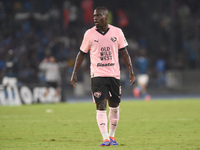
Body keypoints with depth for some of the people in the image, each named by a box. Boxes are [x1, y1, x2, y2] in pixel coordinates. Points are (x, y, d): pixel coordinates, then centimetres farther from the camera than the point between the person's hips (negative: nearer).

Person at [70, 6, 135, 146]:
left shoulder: (117, 32, 2)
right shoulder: (89, 34, 0)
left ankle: (111, 135, 23)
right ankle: (105, 138, -16)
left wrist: (131, 71, 1)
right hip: (97, 75, -2)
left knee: (114, 106, 8)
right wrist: (74, 73, 3)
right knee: (101, 106, -12)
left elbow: (124, 53, 8)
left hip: (114, 75, 2)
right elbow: (82, 53, 8)